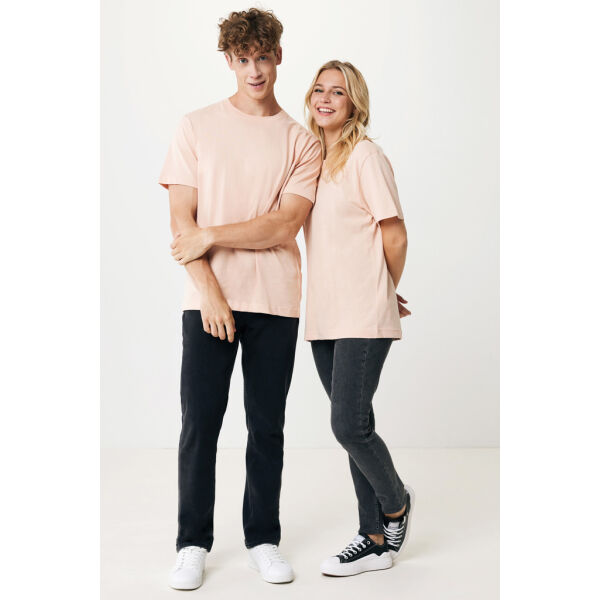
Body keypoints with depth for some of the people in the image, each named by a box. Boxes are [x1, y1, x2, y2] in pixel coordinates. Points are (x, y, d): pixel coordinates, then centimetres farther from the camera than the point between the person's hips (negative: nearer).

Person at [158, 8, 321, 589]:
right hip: (208, 300, 0)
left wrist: (211, 237, -8)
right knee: (199, 424, 0)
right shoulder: (197, 127, 6)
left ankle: (264, 539, 21)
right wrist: (209, 290, -10)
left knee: (267, 427, 7)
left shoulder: (302, 141, 7)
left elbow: (284, 225, -5)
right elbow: (181, 221, -1)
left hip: (275, 302, 1)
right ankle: (193, 544, 14)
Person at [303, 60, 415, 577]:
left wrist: (385, 292, 7)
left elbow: (395, 234, -6)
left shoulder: (365, 155, -7)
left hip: (363, 318, -7)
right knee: (352, 427, 10)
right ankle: (376, 539, 21)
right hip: (325, 317, 7)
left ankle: (396, 502, 21)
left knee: (350, 426, -9)